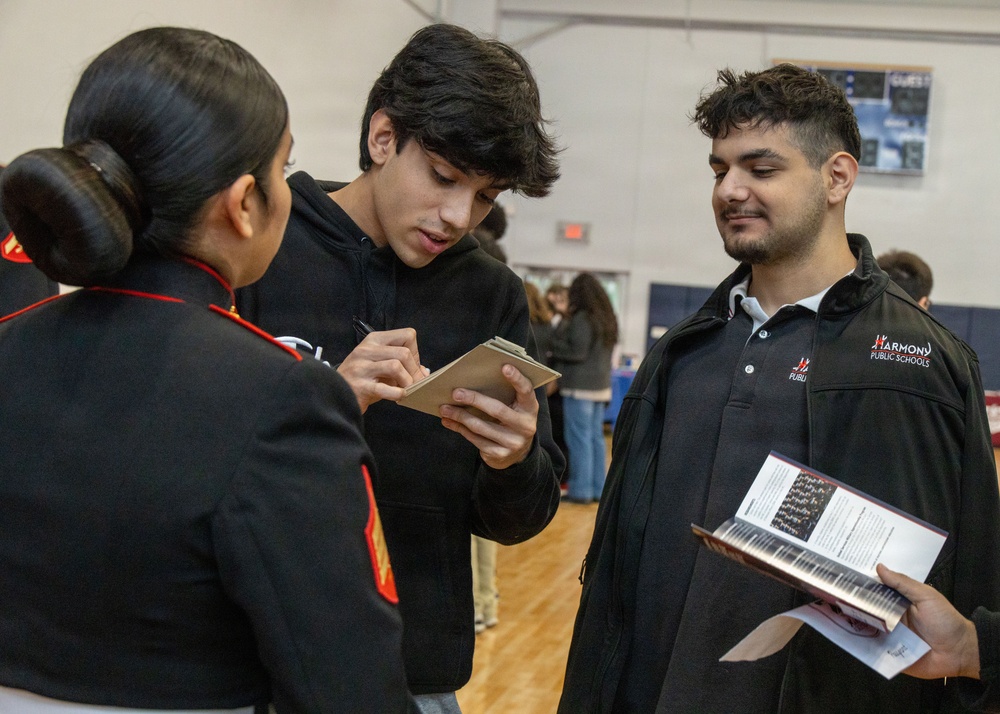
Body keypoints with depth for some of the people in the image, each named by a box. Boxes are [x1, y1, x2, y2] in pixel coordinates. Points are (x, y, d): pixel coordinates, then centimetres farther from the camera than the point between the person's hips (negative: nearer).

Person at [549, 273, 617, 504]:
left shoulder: (582, 320, -15)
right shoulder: (607, 319, 12)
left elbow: (577, 353, -17)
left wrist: (553, 343, -7)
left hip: (580, 387, -8)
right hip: (601, 386, 8)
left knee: (579, 438, -3)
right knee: (596, 437, 11)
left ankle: (581, 490, 0)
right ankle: (597, 488, 16)